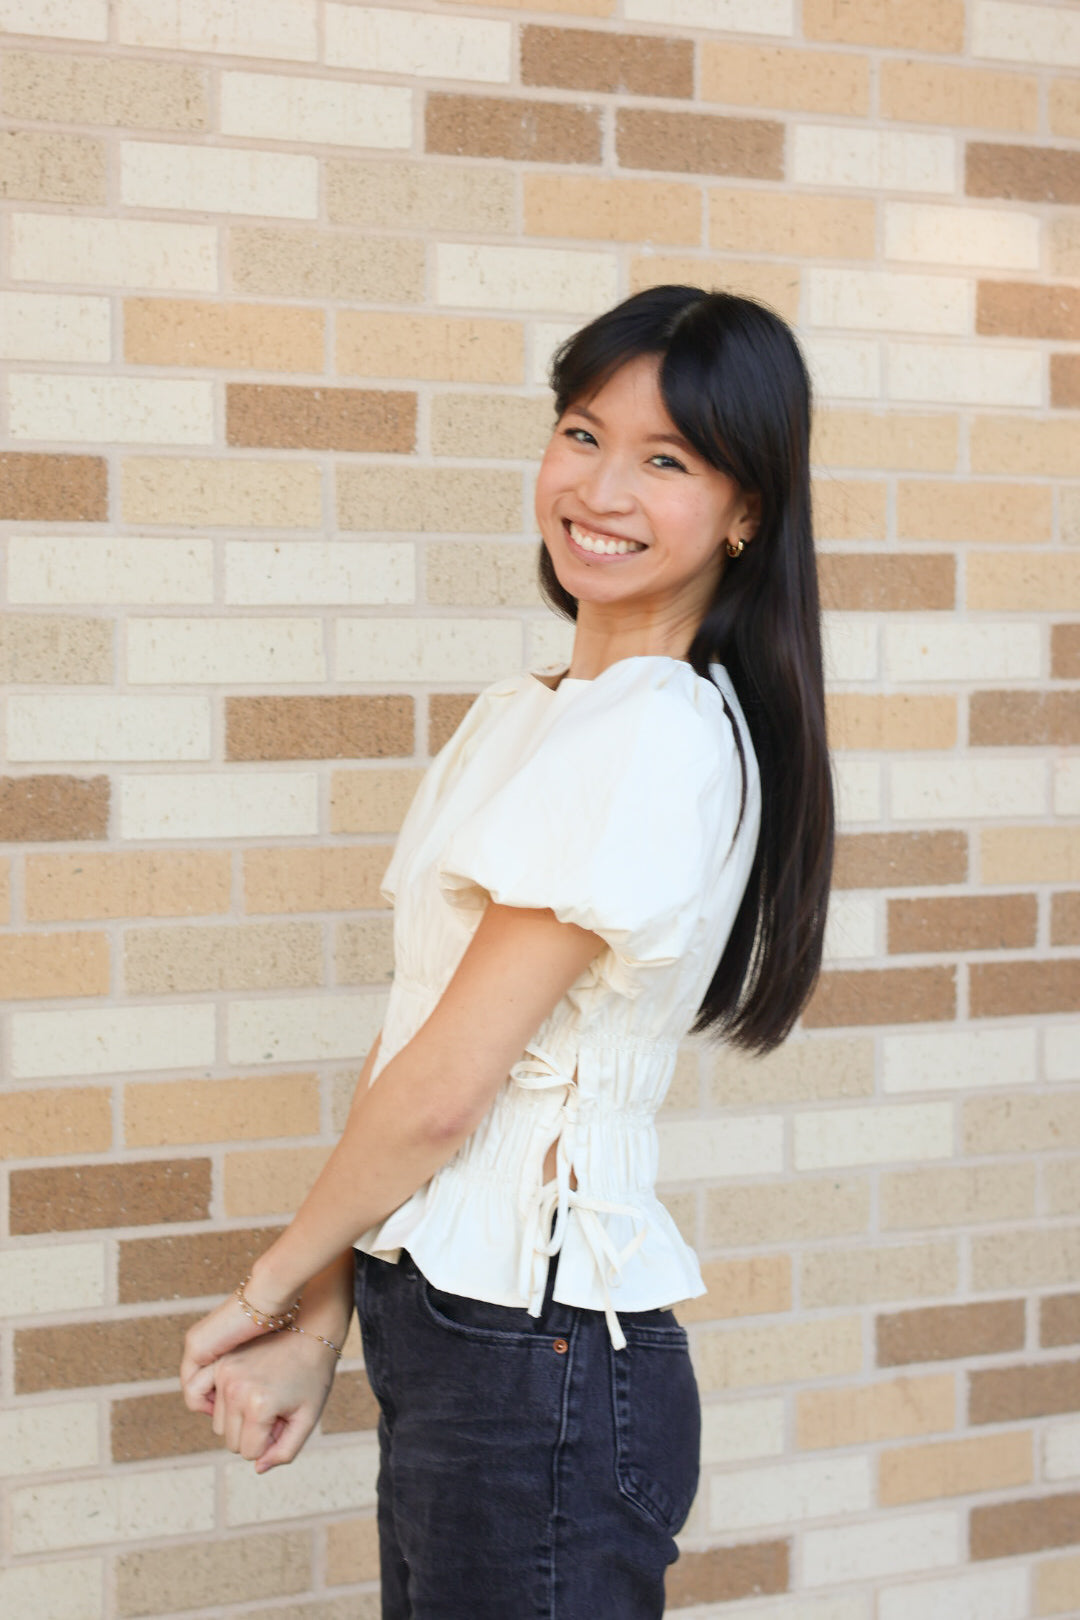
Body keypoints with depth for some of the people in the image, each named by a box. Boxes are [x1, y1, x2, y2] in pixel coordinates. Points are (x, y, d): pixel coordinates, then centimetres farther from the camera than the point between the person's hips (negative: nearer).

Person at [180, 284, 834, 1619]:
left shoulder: (664, 743, -18)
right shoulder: (517, 714, 10)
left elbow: (445, 1087, -17)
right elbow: (404, 1036, 6)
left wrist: (272, 1282, -2)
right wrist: (315, 1327, 1)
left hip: (537, 1369, -8)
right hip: (432, 1333, 8)